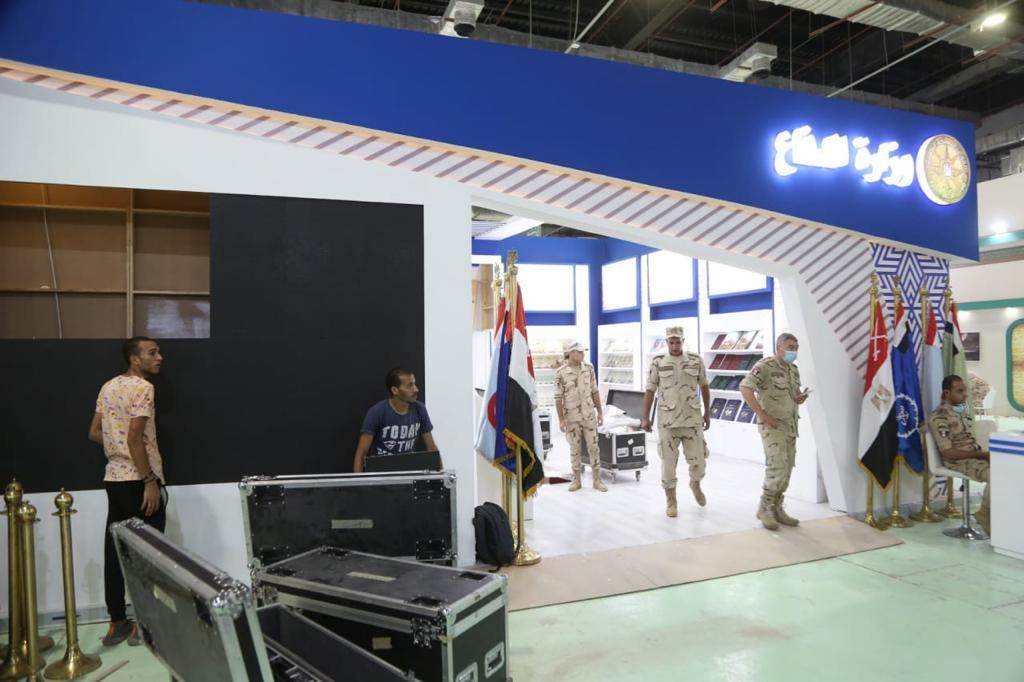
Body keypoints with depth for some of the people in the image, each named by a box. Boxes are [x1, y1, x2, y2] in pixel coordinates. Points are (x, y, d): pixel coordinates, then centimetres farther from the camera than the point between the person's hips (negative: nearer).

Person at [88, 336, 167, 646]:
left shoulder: (108, 387, 12)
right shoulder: (142, 388, -15)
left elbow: (94, 433, 16)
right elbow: (134, 438, -22)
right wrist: (150, 481, -19)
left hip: (114, 478, 8)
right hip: (138, 481, -8)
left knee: (115, 551, 11)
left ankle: (117, 622, 20)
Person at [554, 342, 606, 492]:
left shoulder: (588, 368, 1)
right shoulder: (560, 373, -8)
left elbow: (594, 391, 6)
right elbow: (558, 398, -7)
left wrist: (600, 412, 3)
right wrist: (561, 420, -12)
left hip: (589, 415, 2)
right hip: (571, 417, -2)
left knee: (593, 447, 2)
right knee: (575, 448, 6)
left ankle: (597, 480, 11)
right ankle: (576, 480, 18)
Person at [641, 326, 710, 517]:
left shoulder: (696, 360, 2)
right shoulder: (657, 362, -2)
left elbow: (704, 387, 12)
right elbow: (650, 391, 0)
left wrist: (707, 413, 11)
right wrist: (645, 417, -2)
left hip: (692, 420, 1)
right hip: (667, 422, -1)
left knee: (698, 461, 5)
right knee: (668, 462, 2)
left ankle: (695, 484, 38)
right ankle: (671, 500, 19)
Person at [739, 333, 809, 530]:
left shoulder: (793, 369, 12)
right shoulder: (765, 366, -14)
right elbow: (745, 388, -24)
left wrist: (801, 397, 0)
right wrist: (762, 415, -22)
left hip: (790, 425, 8)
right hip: (772, 425, -8)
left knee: (786, 470, 10)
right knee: (778, 468, -12)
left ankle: (776, 509, 20)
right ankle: (764, 508, 2)